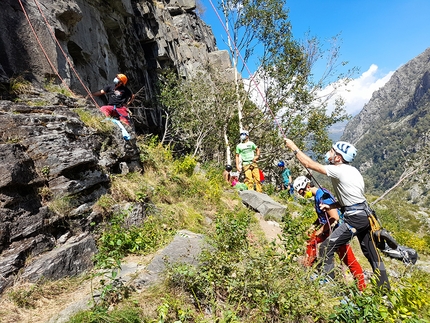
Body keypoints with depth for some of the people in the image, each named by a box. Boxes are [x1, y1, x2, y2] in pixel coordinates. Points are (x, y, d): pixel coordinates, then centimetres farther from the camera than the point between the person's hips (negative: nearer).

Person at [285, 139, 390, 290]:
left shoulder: (338, 170, -16)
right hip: (365, 215, 10)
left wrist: (293, 147, -6)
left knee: (326, 249, -3)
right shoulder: (352, 170, 12)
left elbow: (309, 164, -15)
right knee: (371, 252, 23)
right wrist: (330, 206, 6)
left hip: (354, 218, -10)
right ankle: (385, 288, 37)